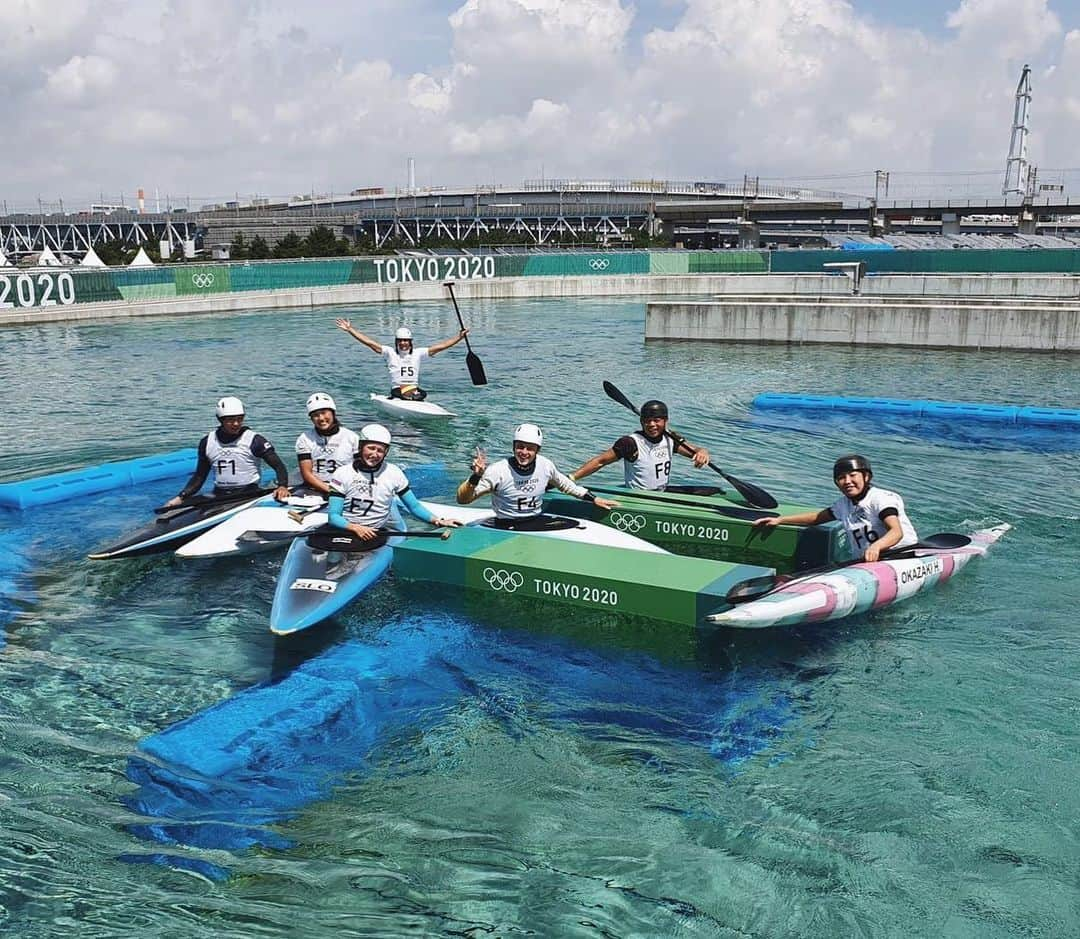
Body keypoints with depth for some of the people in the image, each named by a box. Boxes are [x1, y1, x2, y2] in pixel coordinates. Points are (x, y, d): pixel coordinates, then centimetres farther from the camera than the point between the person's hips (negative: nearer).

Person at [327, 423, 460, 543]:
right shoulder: (342, 474, -2)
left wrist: (439, 521, -10)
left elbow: (414, 507, 6)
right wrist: (355, 528, -24)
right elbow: (333, 516, -5)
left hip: (378, 534, 3)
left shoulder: (393, 473, 3)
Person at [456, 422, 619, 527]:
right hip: (507, 528, -6)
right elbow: (462, 499, -18)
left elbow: (564, 484, 22)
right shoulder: (499, 471, -16)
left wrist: (594, 499, 21)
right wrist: (476, 477, -36)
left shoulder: (545, 465, -1)